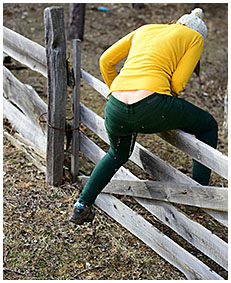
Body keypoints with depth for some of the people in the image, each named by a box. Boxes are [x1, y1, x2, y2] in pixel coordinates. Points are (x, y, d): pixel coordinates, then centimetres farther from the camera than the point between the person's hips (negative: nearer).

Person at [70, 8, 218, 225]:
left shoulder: (145, 29, 30)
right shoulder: (195, 37, 18)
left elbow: (106, 61, 27)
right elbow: (177, 82, 6)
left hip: (116, 109, 5)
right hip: (151, 106, -5)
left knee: (118, 154, 37)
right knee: (208, 126, 24)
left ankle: (82, 206, 24)